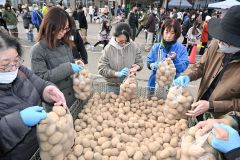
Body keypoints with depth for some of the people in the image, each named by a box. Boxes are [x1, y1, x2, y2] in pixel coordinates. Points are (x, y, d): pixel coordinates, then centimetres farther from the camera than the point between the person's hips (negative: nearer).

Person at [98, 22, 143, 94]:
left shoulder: (133, 47, -7)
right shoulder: (108, 48, -12)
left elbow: (140, 62, 4)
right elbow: (102, 68, -12)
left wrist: (137, 66, -19)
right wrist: (117, 73, -22)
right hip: (113, 86, -1)